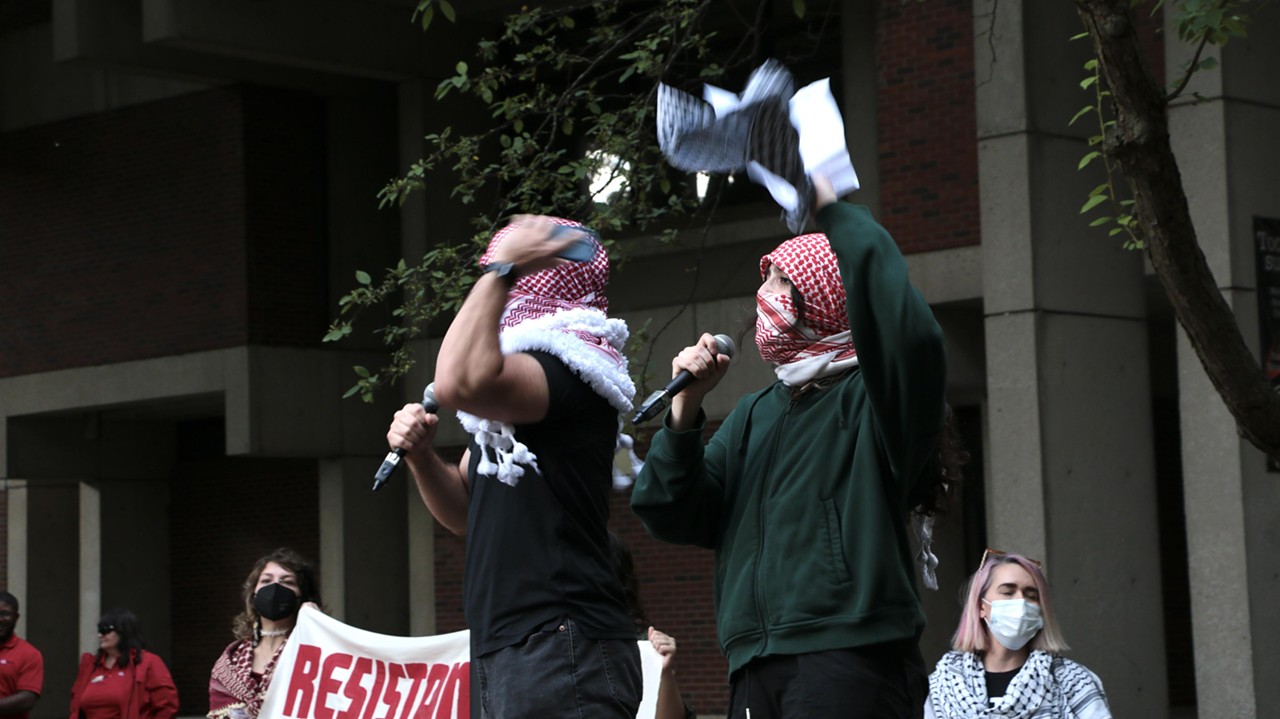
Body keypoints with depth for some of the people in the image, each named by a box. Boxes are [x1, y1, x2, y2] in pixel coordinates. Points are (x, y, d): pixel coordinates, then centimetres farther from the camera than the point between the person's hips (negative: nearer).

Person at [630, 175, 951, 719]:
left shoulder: (869, 399, 1)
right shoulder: (757, 411, 20)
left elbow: (910, 332, -23)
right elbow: (672, 517, 15)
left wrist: (832, 208, -15)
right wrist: (686, 406, 0)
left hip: (848, 659, -6)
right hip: (756, 669, 6)